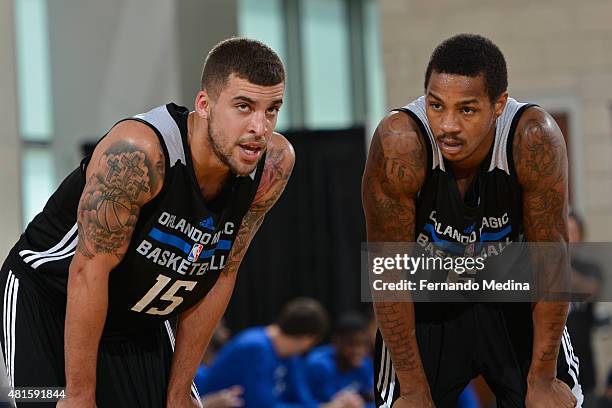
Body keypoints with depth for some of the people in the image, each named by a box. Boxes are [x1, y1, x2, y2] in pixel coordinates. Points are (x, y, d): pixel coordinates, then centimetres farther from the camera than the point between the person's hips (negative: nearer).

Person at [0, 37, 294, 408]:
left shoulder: (274, 166, -14)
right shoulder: (137, 152, -32)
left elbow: (221, 277, -5)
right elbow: (89, 272, -27)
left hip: (142, 319, 6)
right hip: (50, 302, -5)